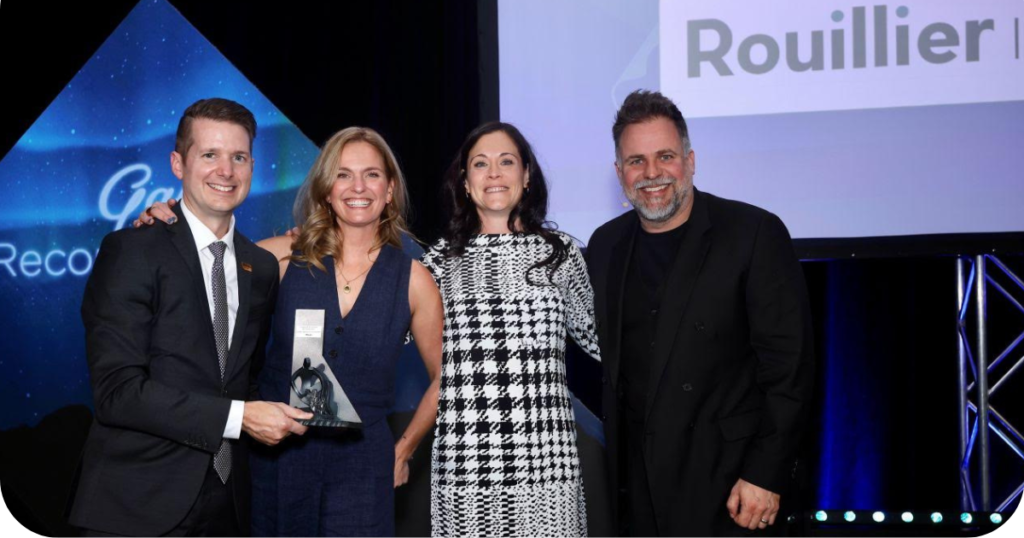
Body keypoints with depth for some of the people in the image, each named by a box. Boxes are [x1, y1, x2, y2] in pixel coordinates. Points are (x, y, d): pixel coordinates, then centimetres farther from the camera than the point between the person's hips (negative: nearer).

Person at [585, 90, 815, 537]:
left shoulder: (755, 234, -9)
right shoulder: (605, 245, 7)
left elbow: (789, 364, -11)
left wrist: (765, 474, -14)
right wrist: (609, 461, 10)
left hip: (724, 484, -4)